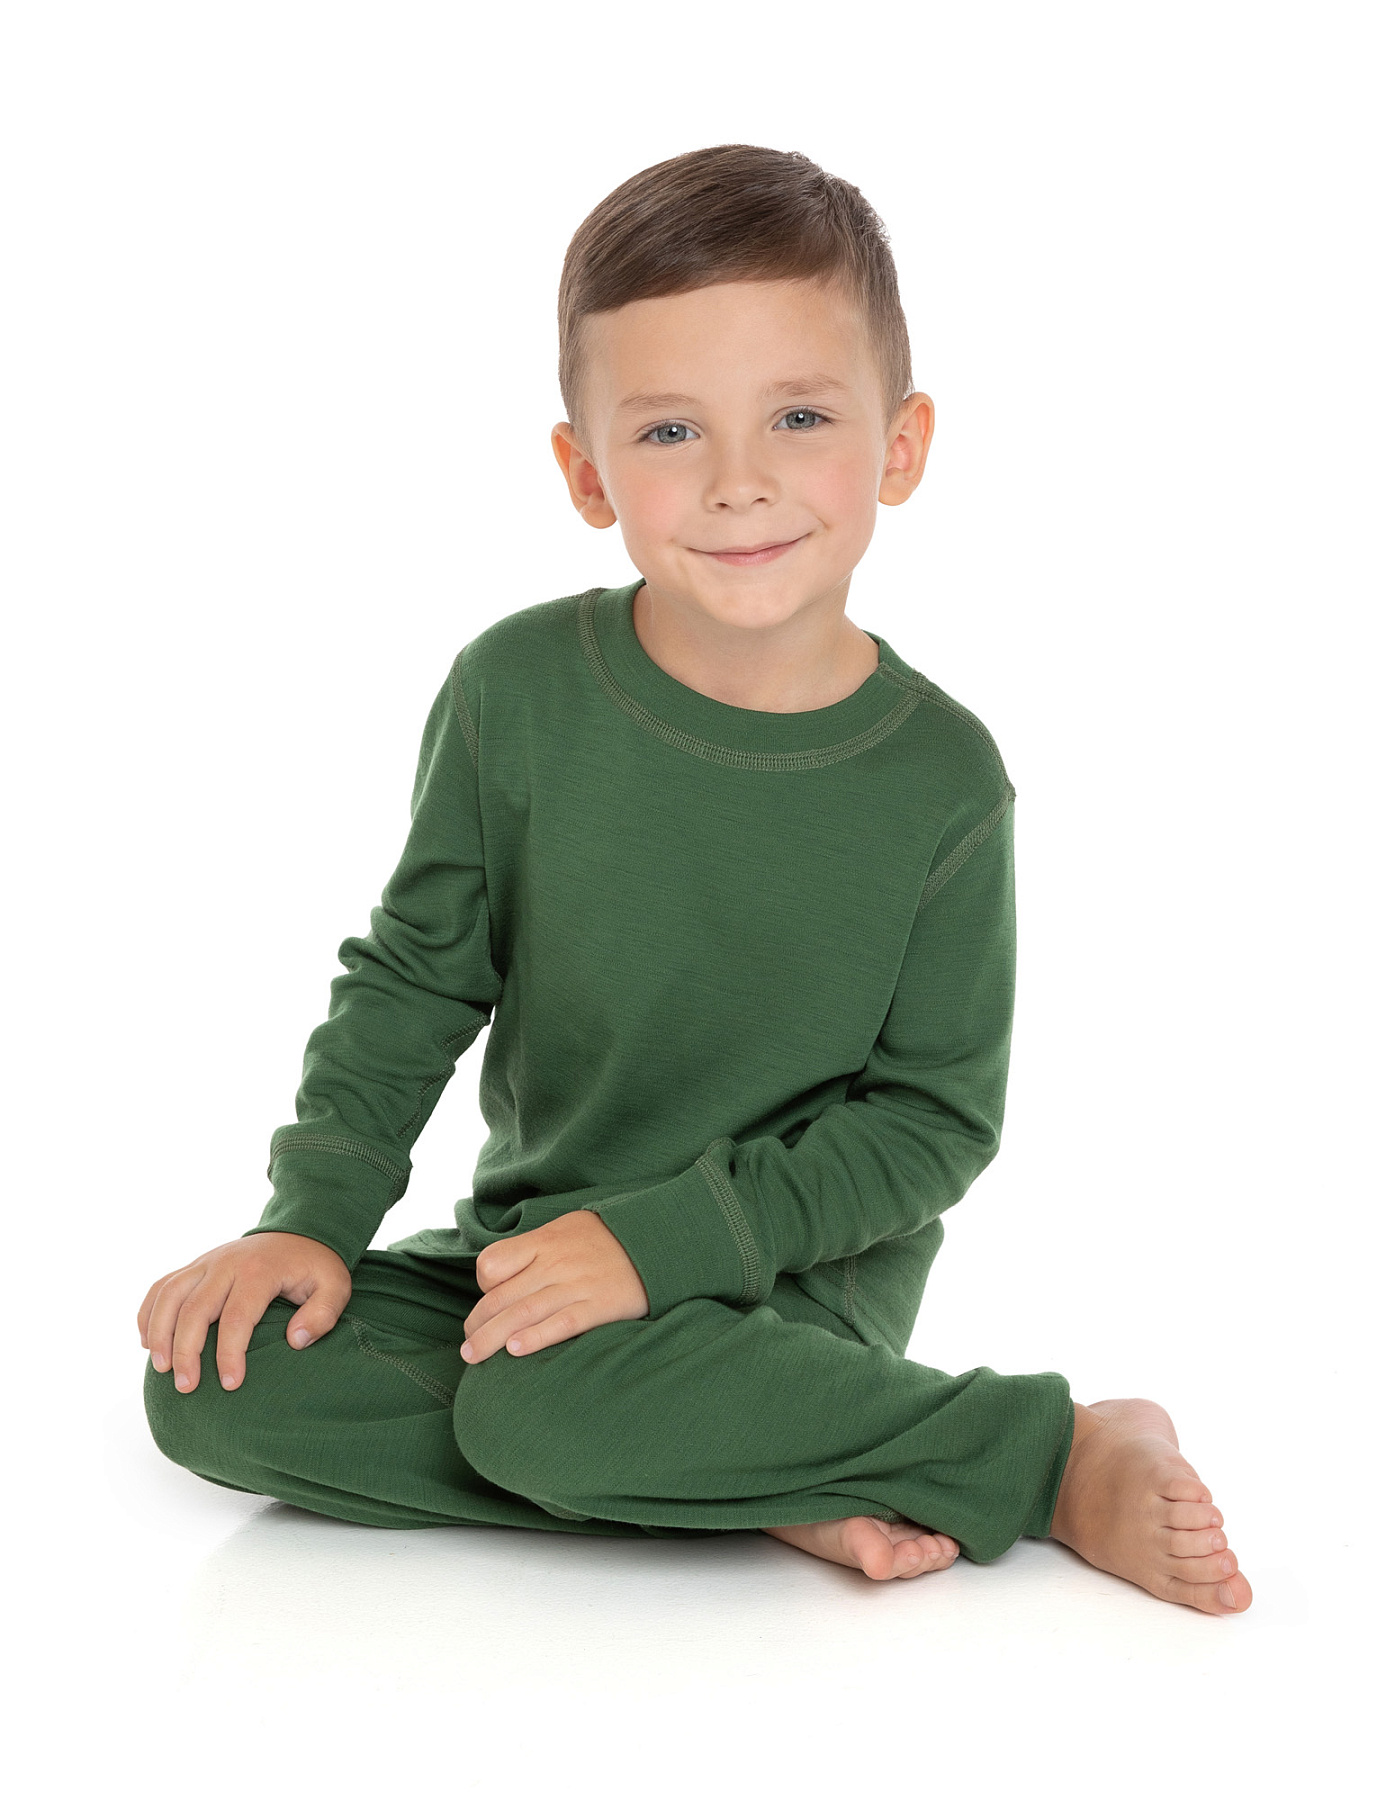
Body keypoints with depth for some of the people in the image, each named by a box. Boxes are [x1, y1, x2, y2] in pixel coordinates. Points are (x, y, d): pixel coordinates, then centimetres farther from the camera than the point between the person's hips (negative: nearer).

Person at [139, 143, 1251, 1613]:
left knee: (556, 1398, -34)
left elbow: (934, 1117, -9)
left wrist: (657, 1236, -20)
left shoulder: (940, 776, -12)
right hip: (535, 1242, 5)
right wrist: (311, 1215, -8)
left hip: (799, 1276, -4)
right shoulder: (517, 694, -7)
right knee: (217, 1385, -17)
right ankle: (781, 1489, -19)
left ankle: (1063, 1450, -16)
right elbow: (410, 982, 5)